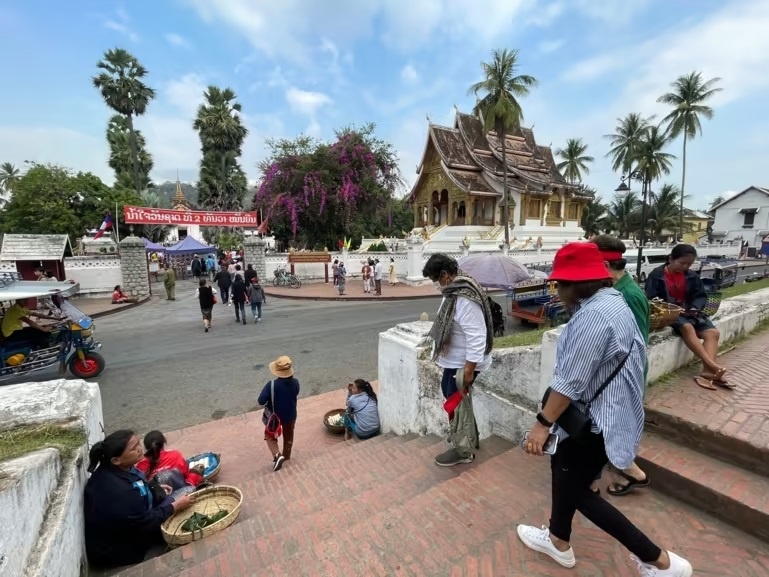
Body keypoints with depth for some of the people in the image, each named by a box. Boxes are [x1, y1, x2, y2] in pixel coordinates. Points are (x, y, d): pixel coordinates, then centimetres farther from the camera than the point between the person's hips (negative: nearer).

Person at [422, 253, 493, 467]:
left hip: (464, 363, -10)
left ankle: (463, 451, 27)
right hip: (454, 359, 10)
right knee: (449, 394, 23)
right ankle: (471, 437, 42)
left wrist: (469, 370, -26)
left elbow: (476, 337, -30)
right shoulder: (454, 290, 4)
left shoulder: (464, 298, -29)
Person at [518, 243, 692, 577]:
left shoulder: (593, 315, -28)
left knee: (576, 490, 9)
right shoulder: (611, 301, 5)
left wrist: (542, 423, -19)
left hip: (596, 421, -10)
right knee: (563, 469, 22)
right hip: (601, 410, 10)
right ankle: (558, 541, 41)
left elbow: (570, 382, -28)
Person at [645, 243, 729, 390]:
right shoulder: (657, 275, -7)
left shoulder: (692, 276, 10)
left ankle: (708, 371, -26)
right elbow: (650, 299, -10)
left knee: (713, 332, -15)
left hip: (689, 312, 7)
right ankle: (713, 366, -35)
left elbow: (701, 296, 11)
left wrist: (695, 308, -9)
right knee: (687, 327, -35)